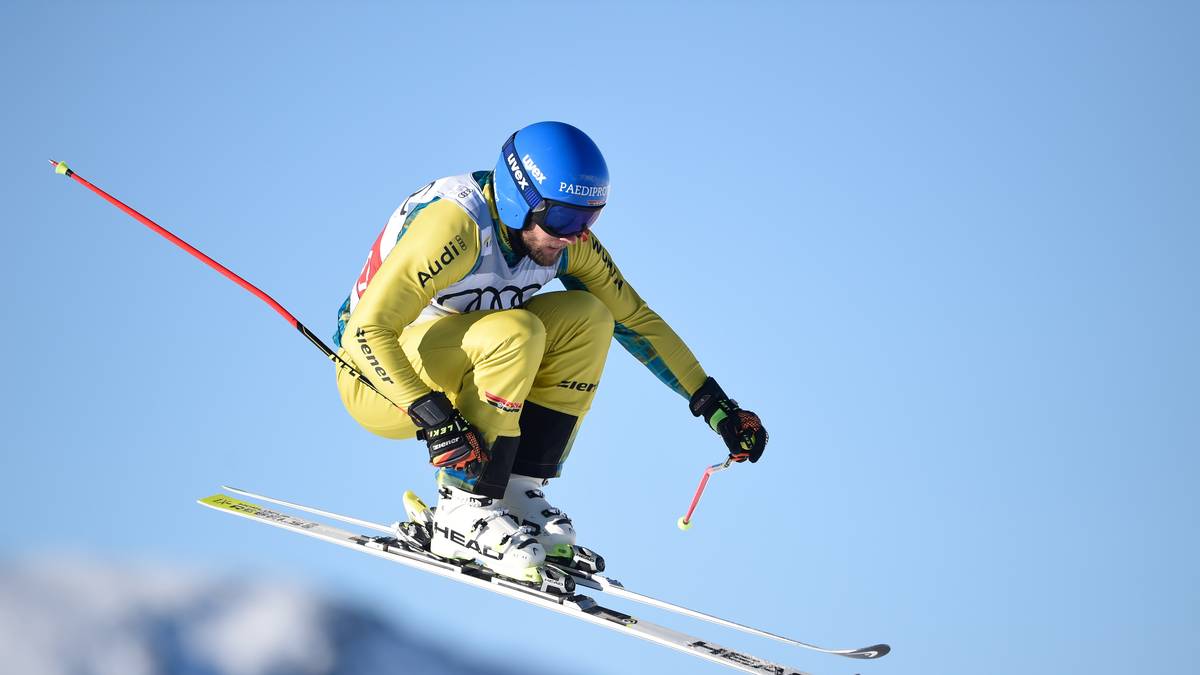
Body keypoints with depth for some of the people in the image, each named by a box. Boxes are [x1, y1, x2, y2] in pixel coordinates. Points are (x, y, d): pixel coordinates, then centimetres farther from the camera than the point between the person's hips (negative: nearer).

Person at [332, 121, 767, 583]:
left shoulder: (565, 238, -7)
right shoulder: (458, 224, -29)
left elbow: (636, 319, 3)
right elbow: (370, 329, -33)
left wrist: (714, 405, -2)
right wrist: (436, 420, -41)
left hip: (461, 366, 7)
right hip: (377, 375, -7)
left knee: (589, 317, -11)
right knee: (514, 333, -32)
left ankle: (516, 492, -9)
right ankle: (464, 507, -24)